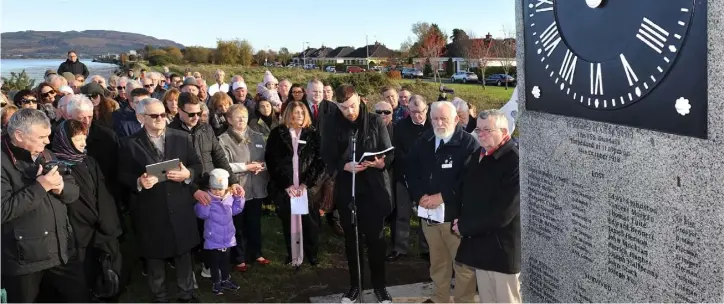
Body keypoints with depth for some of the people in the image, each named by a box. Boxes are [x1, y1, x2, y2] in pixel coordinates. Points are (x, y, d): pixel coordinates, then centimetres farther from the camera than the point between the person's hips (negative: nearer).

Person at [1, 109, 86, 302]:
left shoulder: (46, 155, 10)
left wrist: (61, 187, -11)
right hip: (24, 256, -6)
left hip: (62, 250, 7)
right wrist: (40, 186, -23)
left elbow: (74, 191, 11)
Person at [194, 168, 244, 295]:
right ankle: (216, 283, 24)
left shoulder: (229, 198, -1)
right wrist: (203, 202, -38)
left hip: (227, 238, 5)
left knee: (225, 261, 21)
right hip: (213, 240, -5)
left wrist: (238, 198, 0)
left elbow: (236, 210, 10)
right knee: (214, 262, 10)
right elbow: (202, 214, -27)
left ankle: (225, 280, 36)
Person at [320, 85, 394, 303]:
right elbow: (328, 158, -5)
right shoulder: (331, 124, -2)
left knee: (375, 237, 5)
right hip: (346, 189, 1)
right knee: (351, 239, 12)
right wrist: (345, 166, -23)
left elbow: (389, 153, -3)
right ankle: (354, 284, 26)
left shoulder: (375, 121, -4)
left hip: (374, 188, -1)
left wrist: (381, 162, -25)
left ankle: (379, 284, 21)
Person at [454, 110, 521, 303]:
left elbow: (503, 212, -23)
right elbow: (467, 193, 19)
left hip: (502, 249, -8)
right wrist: (461, 222, -1)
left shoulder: (515, 161, -17)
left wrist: (465, 226, -12)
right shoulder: (478, 155, 10)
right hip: (480, 246, 8)